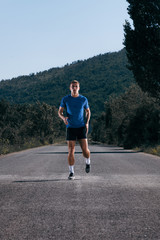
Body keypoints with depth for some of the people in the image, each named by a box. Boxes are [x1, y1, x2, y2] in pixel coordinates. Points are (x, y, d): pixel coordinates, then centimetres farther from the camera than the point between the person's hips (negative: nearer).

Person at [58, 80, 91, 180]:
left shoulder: (84, 99, 2)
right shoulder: (65, 99, 0)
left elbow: (88, 111, 16)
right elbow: (60, 112, 8)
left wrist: (87, 123, 0)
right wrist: (64, 118, -16)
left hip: (81, 127, 0)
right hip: (71, 128, 0)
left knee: (85, 149, -8)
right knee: (71, 151, -6)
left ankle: (88, 162, 26)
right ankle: (71, 172, 3)